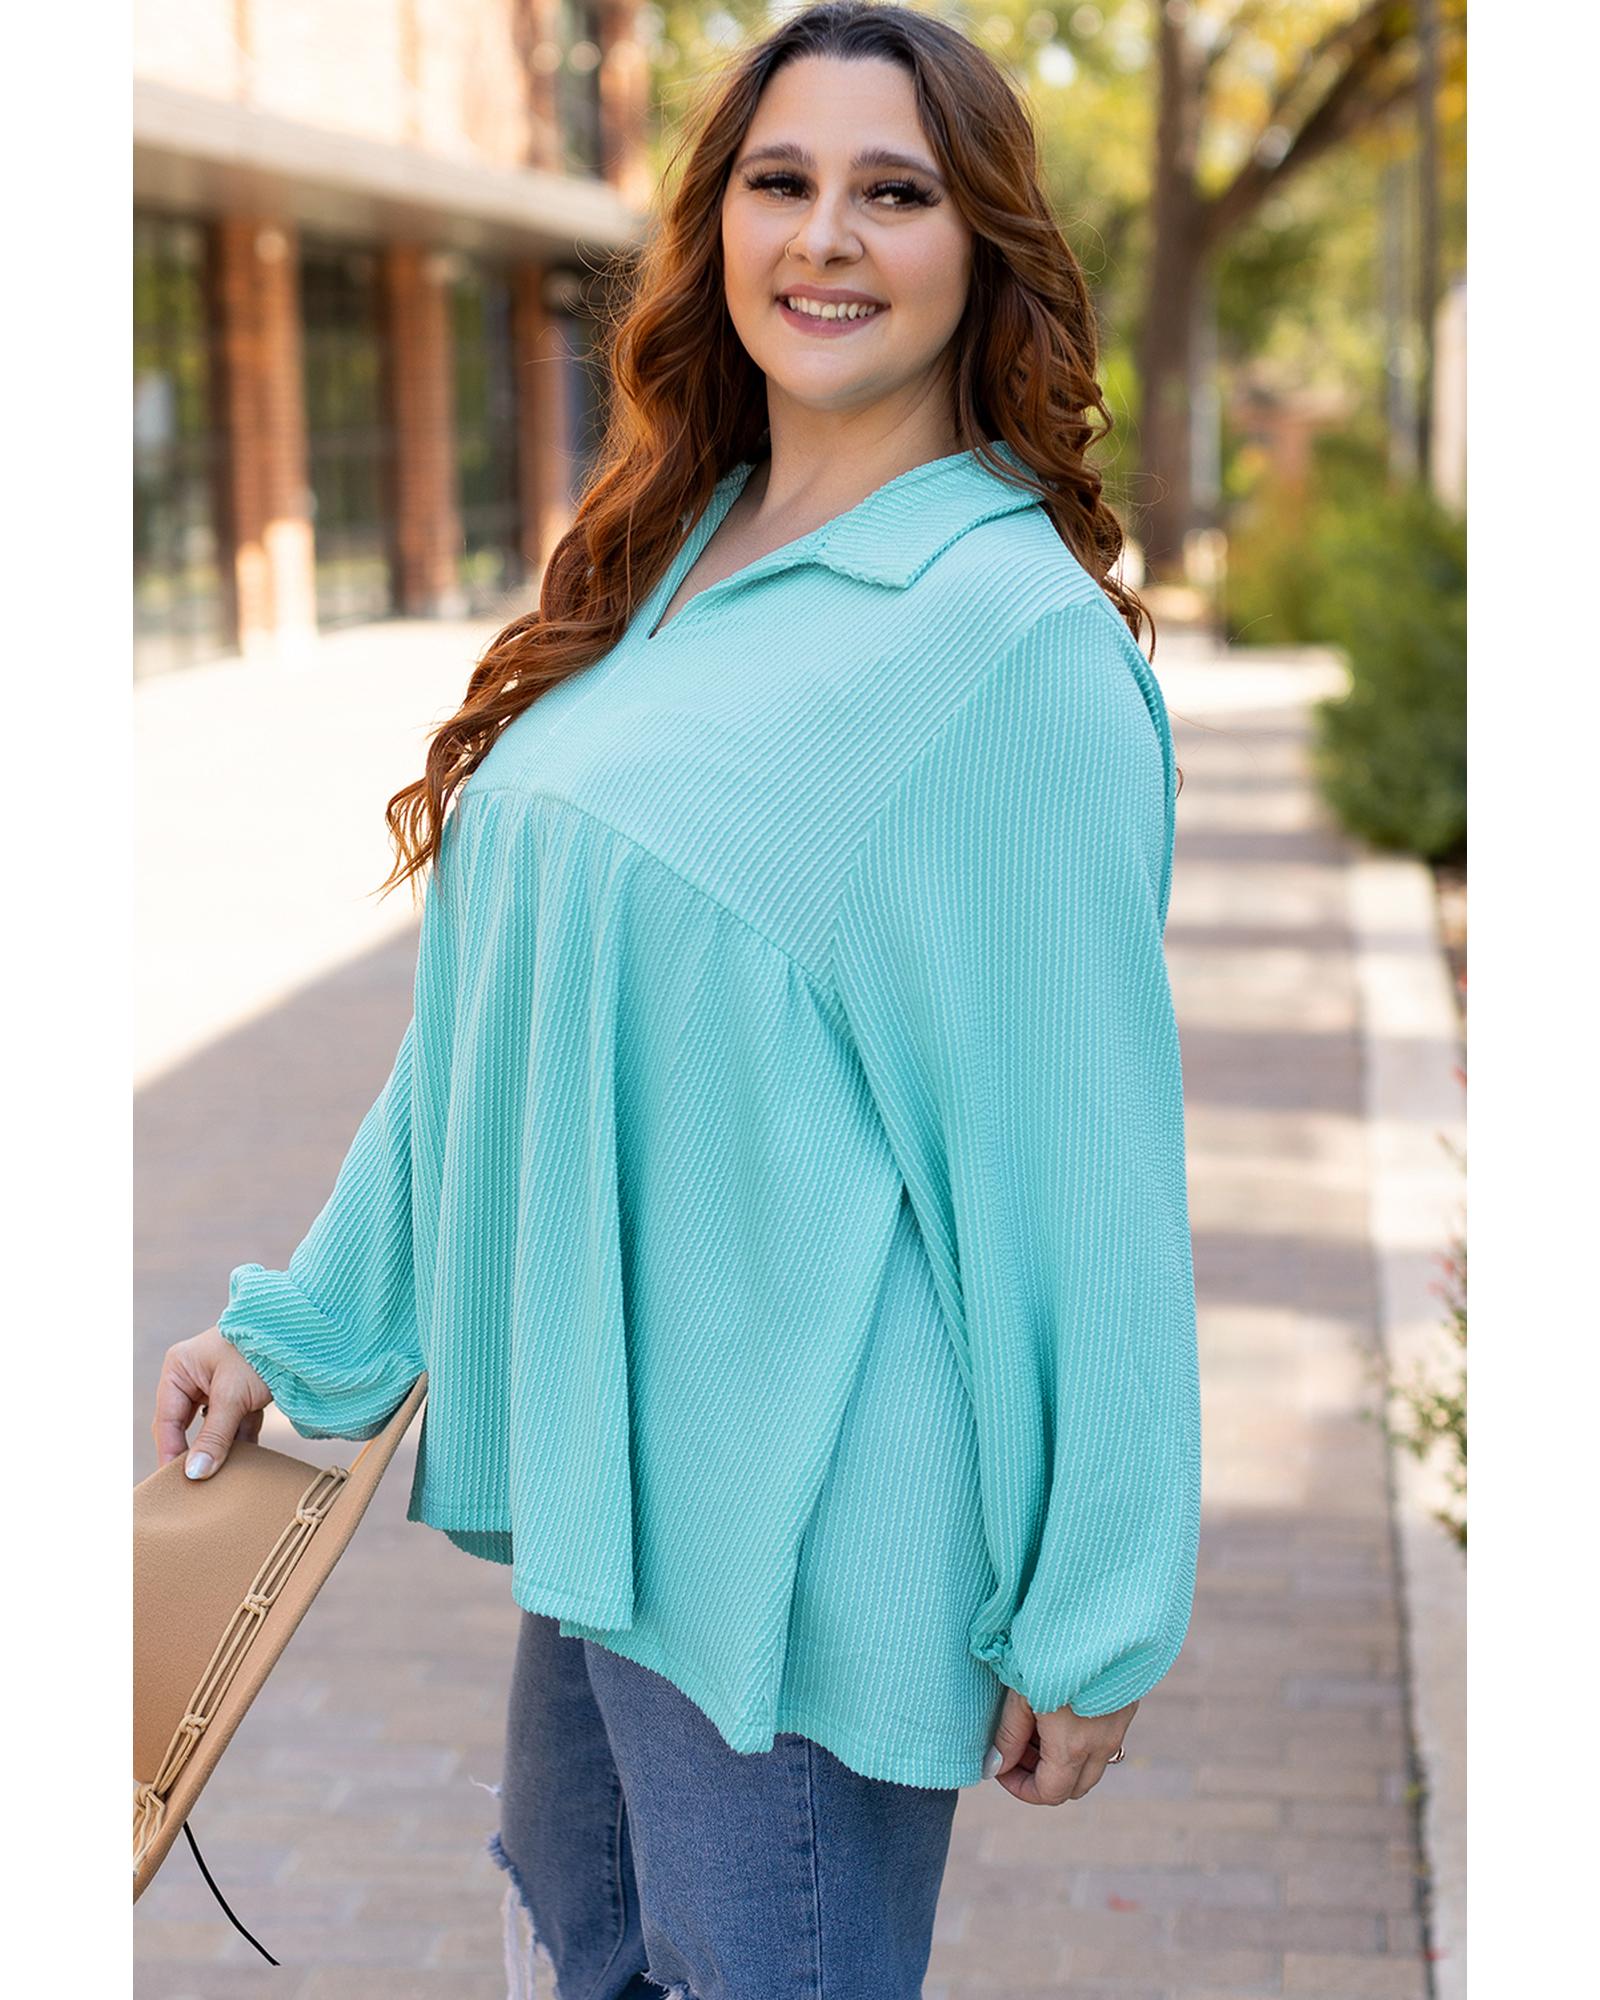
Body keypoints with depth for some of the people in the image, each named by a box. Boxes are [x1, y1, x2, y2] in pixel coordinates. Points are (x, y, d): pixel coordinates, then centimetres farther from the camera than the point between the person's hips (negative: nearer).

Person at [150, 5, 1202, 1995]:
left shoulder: (1012, 632, -16)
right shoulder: (662, 570, 8)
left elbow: (1080, 1135, -15)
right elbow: (490, 1015, 15)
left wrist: (1095, 1608, -13)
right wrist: (307, 1322, 17)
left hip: (807, 1518, -8)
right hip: (603, 1463, 8)